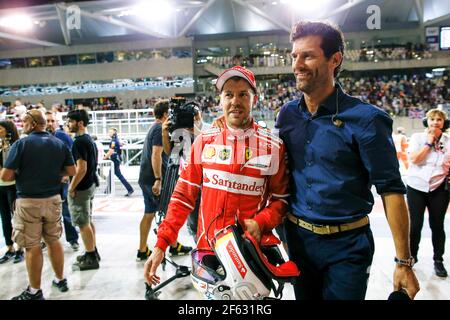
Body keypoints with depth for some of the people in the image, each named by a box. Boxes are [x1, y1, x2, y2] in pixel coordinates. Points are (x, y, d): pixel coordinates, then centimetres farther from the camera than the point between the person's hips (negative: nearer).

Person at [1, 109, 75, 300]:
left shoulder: (21, 144, -12)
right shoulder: (60, 144, 2)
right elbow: (71, 171, 4)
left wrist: (19, 174, 6)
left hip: (28, 202, -4)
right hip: (53, 199, 5)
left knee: (32, 246, 5)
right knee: (54, 241, 17)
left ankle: (35, 291, 16)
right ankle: (60, 280, 29)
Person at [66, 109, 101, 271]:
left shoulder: (79, 142, -19)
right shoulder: (90, 140, 11)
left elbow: (82, 168, -24)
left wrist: (71, 188, -17)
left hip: (81, 188, -10)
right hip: (90, 184, 10)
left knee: (83, 224, -1)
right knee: (88, 221, 18)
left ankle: (91, 258, 7)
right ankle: (93, 252, 28)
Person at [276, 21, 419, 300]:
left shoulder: (364, 118, -14)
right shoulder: (287, 115, 1)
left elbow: (391, 190, -13)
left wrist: (404, 262, -14)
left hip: (347, 244, -4)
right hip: (298, 238, 5)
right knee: (304, 295, 19)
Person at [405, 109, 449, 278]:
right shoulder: (417, 137, -2)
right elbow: (413, 159, -15)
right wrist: (429, 143, -12)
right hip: (416, 187, -1)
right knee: (415, 224, 2)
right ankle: (412, 256, 22)